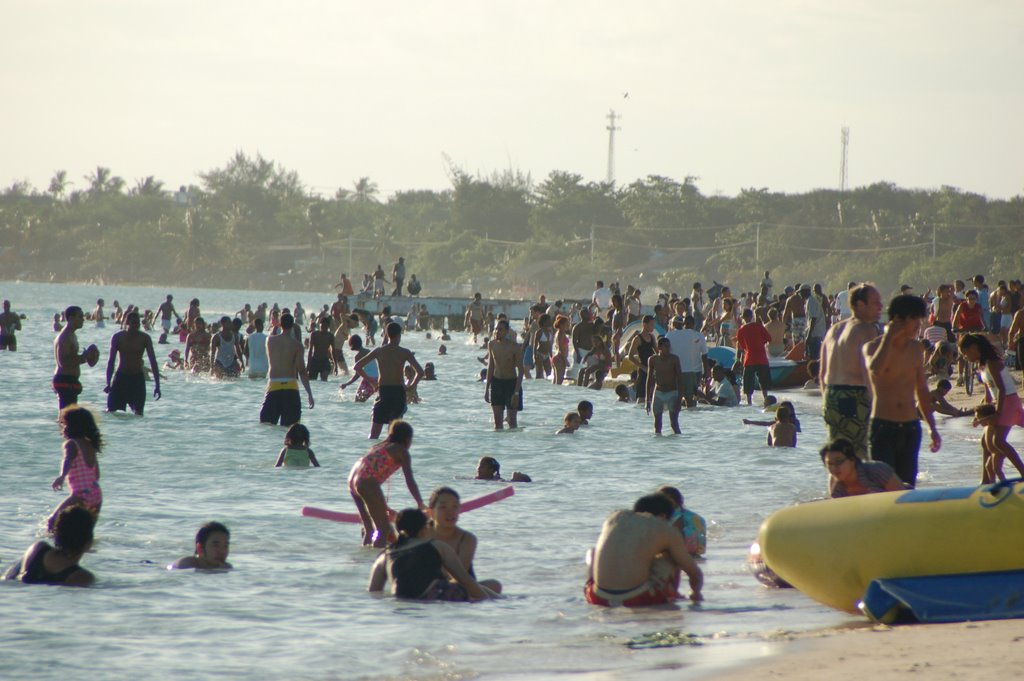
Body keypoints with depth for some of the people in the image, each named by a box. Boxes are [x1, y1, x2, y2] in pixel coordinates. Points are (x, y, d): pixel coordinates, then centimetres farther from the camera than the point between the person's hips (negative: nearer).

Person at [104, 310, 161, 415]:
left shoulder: (144, 338, -4)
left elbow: (153, 360, -4)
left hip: (137, 378, 0)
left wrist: (157, 384, -10)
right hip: (121, 376, 0)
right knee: (110, 410, -6)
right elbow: (111, 361, -2)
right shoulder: (118, 337, -4)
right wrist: (108, 383, -10)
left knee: (138, 412, -4)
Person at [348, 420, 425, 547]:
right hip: (367, 483, -8)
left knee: (369, 527, 20)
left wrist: (383, 506, 43)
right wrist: (420, 504, 7)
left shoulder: (379, 446, 30)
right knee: (384, 529, -3)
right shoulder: (402, 452, 7)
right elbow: (410, 481, 1)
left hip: (352, 480, 8)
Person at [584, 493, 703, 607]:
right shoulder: (667, 531, 9)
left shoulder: (616, 517, 20)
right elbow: (695, 573, 18)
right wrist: (695, 595, 40)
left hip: (599, 598, 3)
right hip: (638, 599, -3)